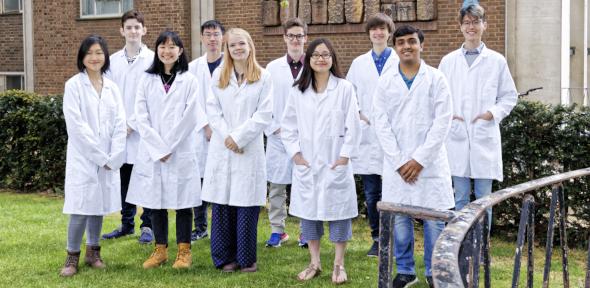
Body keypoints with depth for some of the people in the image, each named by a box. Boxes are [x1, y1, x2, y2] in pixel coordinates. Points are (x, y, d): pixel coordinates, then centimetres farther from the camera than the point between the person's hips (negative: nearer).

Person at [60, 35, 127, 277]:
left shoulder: (112, 87, 9)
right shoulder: (74, 85, -4)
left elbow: (120, 124, 4)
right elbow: (76, 125, -11)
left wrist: (113, 157, -7)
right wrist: (99, 156, -13)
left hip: (109, 159, 4)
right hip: (83, 157, -4)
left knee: (99, 205, 8)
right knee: (81, 208, -9)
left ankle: (93, 252, 21)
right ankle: (72, 257, 3)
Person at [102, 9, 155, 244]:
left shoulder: (152, 59, -3)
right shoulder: (113, 60, 11)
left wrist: (133, 123, -10)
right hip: (119, 132, 4)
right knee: (124, 180, 10)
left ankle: (147, 226, 10)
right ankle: (127, 224, 20)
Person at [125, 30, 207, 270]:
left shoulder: (189, 81, 1)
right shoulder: (147, 81, 7)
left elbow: (190, 117, -5)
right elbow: (141, 117, 1)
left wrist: (169, 146, -9)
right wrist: (158, 148, -9)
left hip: (181, 150, -2)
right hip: (152, 151, 2)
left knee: (182, 200, 1)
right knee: (156, 200, 7)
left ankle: (184, 251, 10)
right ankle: (160, 249, 17)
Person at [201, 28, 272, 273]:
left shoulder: (263, 77, 3)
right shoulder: (218, 75, 11)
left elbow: (264, 114, -4)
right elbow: (212, 110, 4)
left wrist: (238, 136, -11)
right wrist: (226, 136, -10)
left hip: (250, 149, -2)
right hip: (221, 149, 2)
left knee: (247, 205, -1)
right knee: (221, 205, 2)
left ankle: (246, 258, 9)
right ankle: (225, 257, 11)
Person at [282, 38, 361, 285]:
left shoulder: (345, 88, -3)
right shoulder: (298, 90, 5)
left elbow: (353, 125, -5)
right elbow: (288, 125, 7)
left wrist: (345, 155, -10)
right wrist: (295, 153, -2)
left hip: (335, 162, -3)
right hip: (306, 162, 3)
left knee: (338, 210, 1)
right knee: (308, 210, 8)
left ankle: (339, 265, 12)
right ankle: (314, 263, 20)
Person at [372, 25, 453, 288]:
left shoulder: (436, 79, 1)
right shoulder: (385, 81, 6)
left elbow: (442, 121, -5)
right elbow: (381, 122, 1)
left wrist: (420, 159, -11)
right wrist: (399, 161, -7)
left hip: (430, 163, -1)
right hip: (396, 163, 2)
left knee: (434, 218, 1)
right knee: (399, 219, 5)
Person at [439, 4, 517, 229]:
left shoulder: (497, 61, 4)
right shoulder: (448, 61, 7)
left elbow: (509, 96, 7)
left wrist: (493, 113, -8)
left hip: (485, 138, -1)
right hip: (457, 137, 1)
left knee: (484, 198, 3)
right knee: (460, 198, 6)